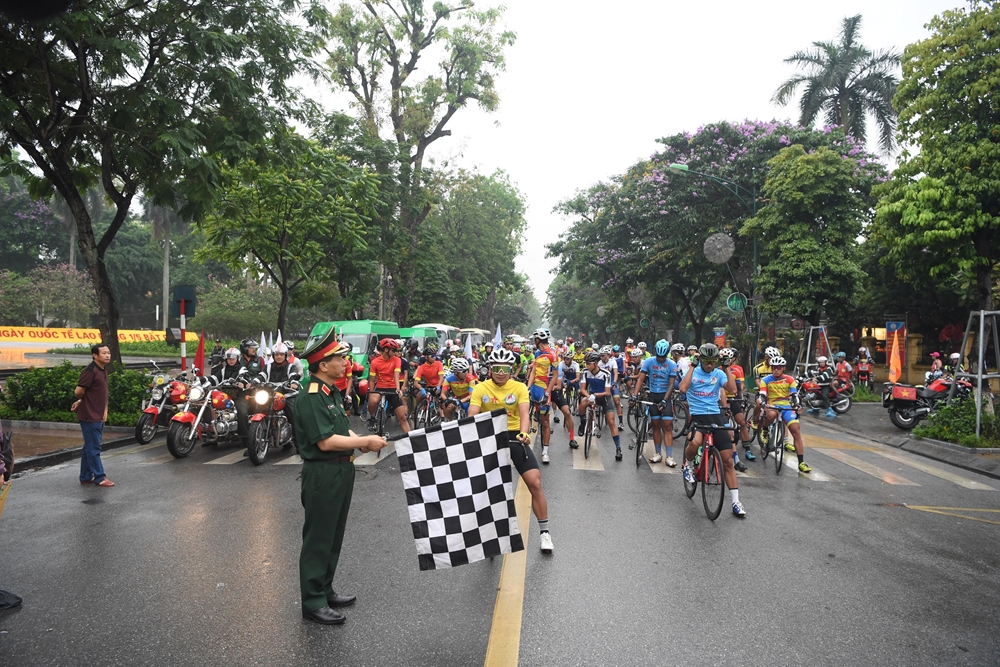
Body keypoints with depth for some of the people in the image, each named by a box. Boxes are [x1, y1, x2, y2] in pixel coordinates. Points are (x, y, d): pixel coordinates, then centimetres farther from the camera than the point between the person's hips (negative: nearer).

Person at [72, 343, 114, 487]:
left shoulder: (104, 370, 11)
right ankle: (99, 478, 2)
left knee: (90, 448, 15)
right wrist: (81, 401, 2)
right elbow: (78, 391, -18)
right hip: (90, 416, -9)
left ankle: (86, 477, 24)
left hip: (99, 416, 9)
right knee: (94, 449, -3)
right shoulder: (90, 371, -17)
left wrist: (105, 410, 10)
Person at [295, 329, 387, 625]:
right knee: (318, 539, 2)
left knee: (334, 536, 19)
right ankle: (313, 602, 13)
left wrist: (362, 442, -3)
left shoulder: (331, 392, 11)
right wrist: (365, 442, -19)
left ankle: (325, 590, 33)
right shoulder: (311, 397, -20)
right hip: (322, 474, -10)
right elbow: (325, 441, -25)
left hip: (341, 471, 10)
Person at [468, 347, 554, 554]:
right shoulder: (480, 388, -2)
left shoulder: (519, 388, -2)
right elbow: (472, 416, -10)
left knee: (535, 483, -9)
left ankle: (544, 532, 6)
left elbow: (524, 413, -15)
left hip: (514, 437, 0)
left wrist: (523, 432, -35)